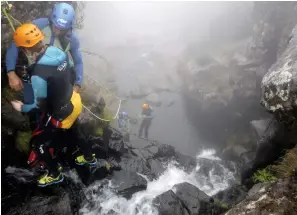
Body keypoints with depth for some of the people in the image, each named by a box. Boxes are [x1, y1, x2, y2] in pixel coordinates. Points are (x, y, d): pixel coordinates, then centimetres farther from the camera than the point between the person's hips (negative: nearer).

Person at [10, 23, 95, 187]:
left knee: (39, 143, 16)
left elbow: (40, 106, -20)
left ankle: (54, 175, 36)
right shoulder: (58, 53, -12)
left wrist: (22, 108, -2)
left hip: (60, 114, -7)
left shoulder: (38, 74, -32)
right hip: (74, 102, 7)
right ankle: (89, 158, 55)